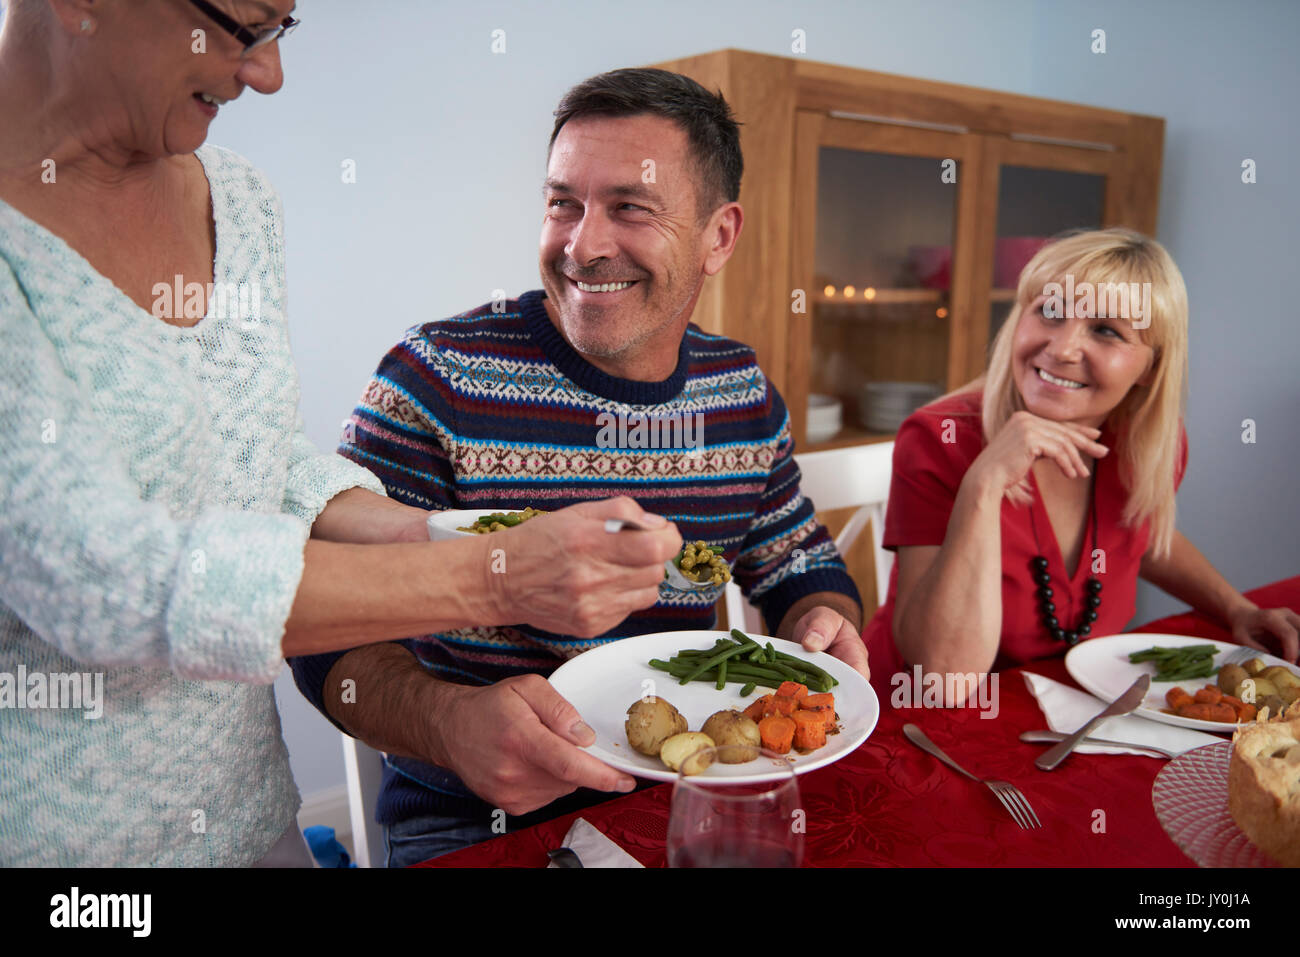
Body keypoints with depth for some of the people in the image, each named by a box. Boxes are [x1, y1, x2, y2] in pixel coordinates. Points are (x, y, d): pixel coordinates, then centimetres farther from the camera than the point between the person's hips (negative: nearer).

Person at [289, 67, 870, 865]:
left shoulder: (745, 393, 1)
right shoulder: (439, 380, -14)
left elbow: (803, 568, 14)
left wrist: (823, 625, -9)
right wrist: (451, 723, -34)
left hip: (685, 798, 4)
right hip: (469, 826, -3)